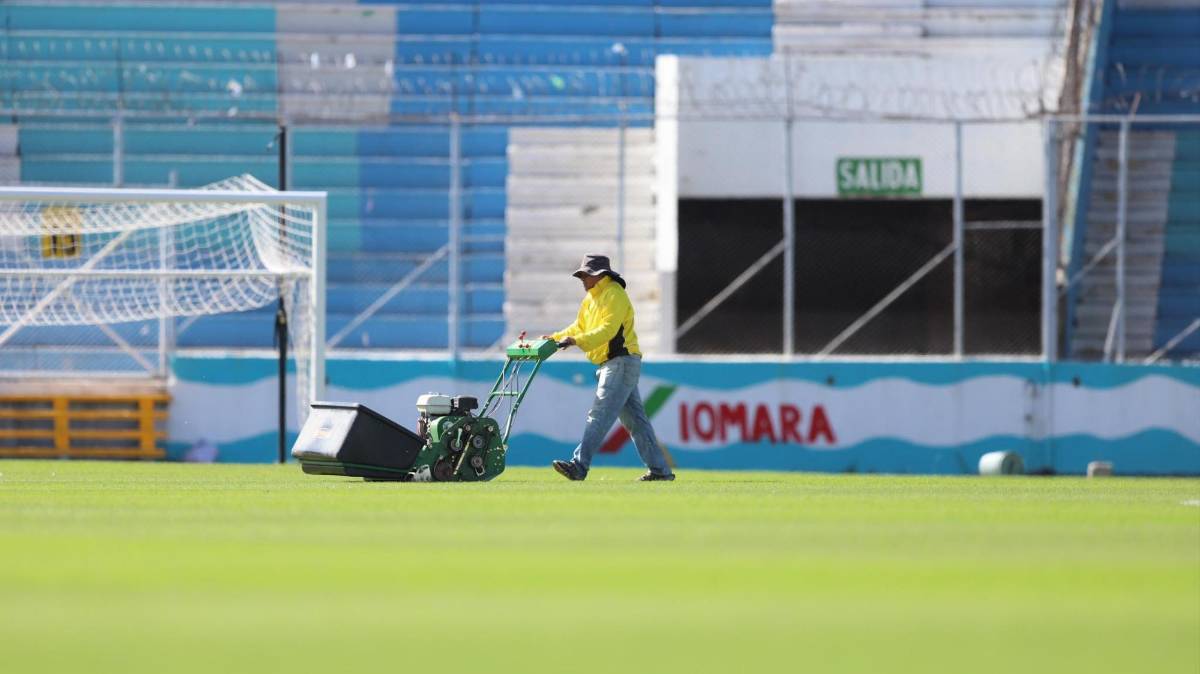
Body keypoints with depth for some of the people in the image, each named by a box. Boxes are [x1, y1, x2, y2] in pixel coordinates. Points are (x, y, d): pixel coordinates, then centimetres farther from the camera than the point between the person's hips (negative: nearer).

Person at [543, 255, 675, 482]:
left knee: (599, 416, -16)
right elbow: (580, 327, 21)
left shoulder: (614, 295, -12)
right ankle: (660, 470, 14)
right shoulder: (591, 297, 19)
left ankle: (579, 466, -23)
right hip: (611, 365, 11)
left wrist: (576, 341, -31)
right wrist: (555, 338, 7)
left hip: (622, 363, -11)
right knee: (634, 420, 11)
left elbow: (608, 330, -23)